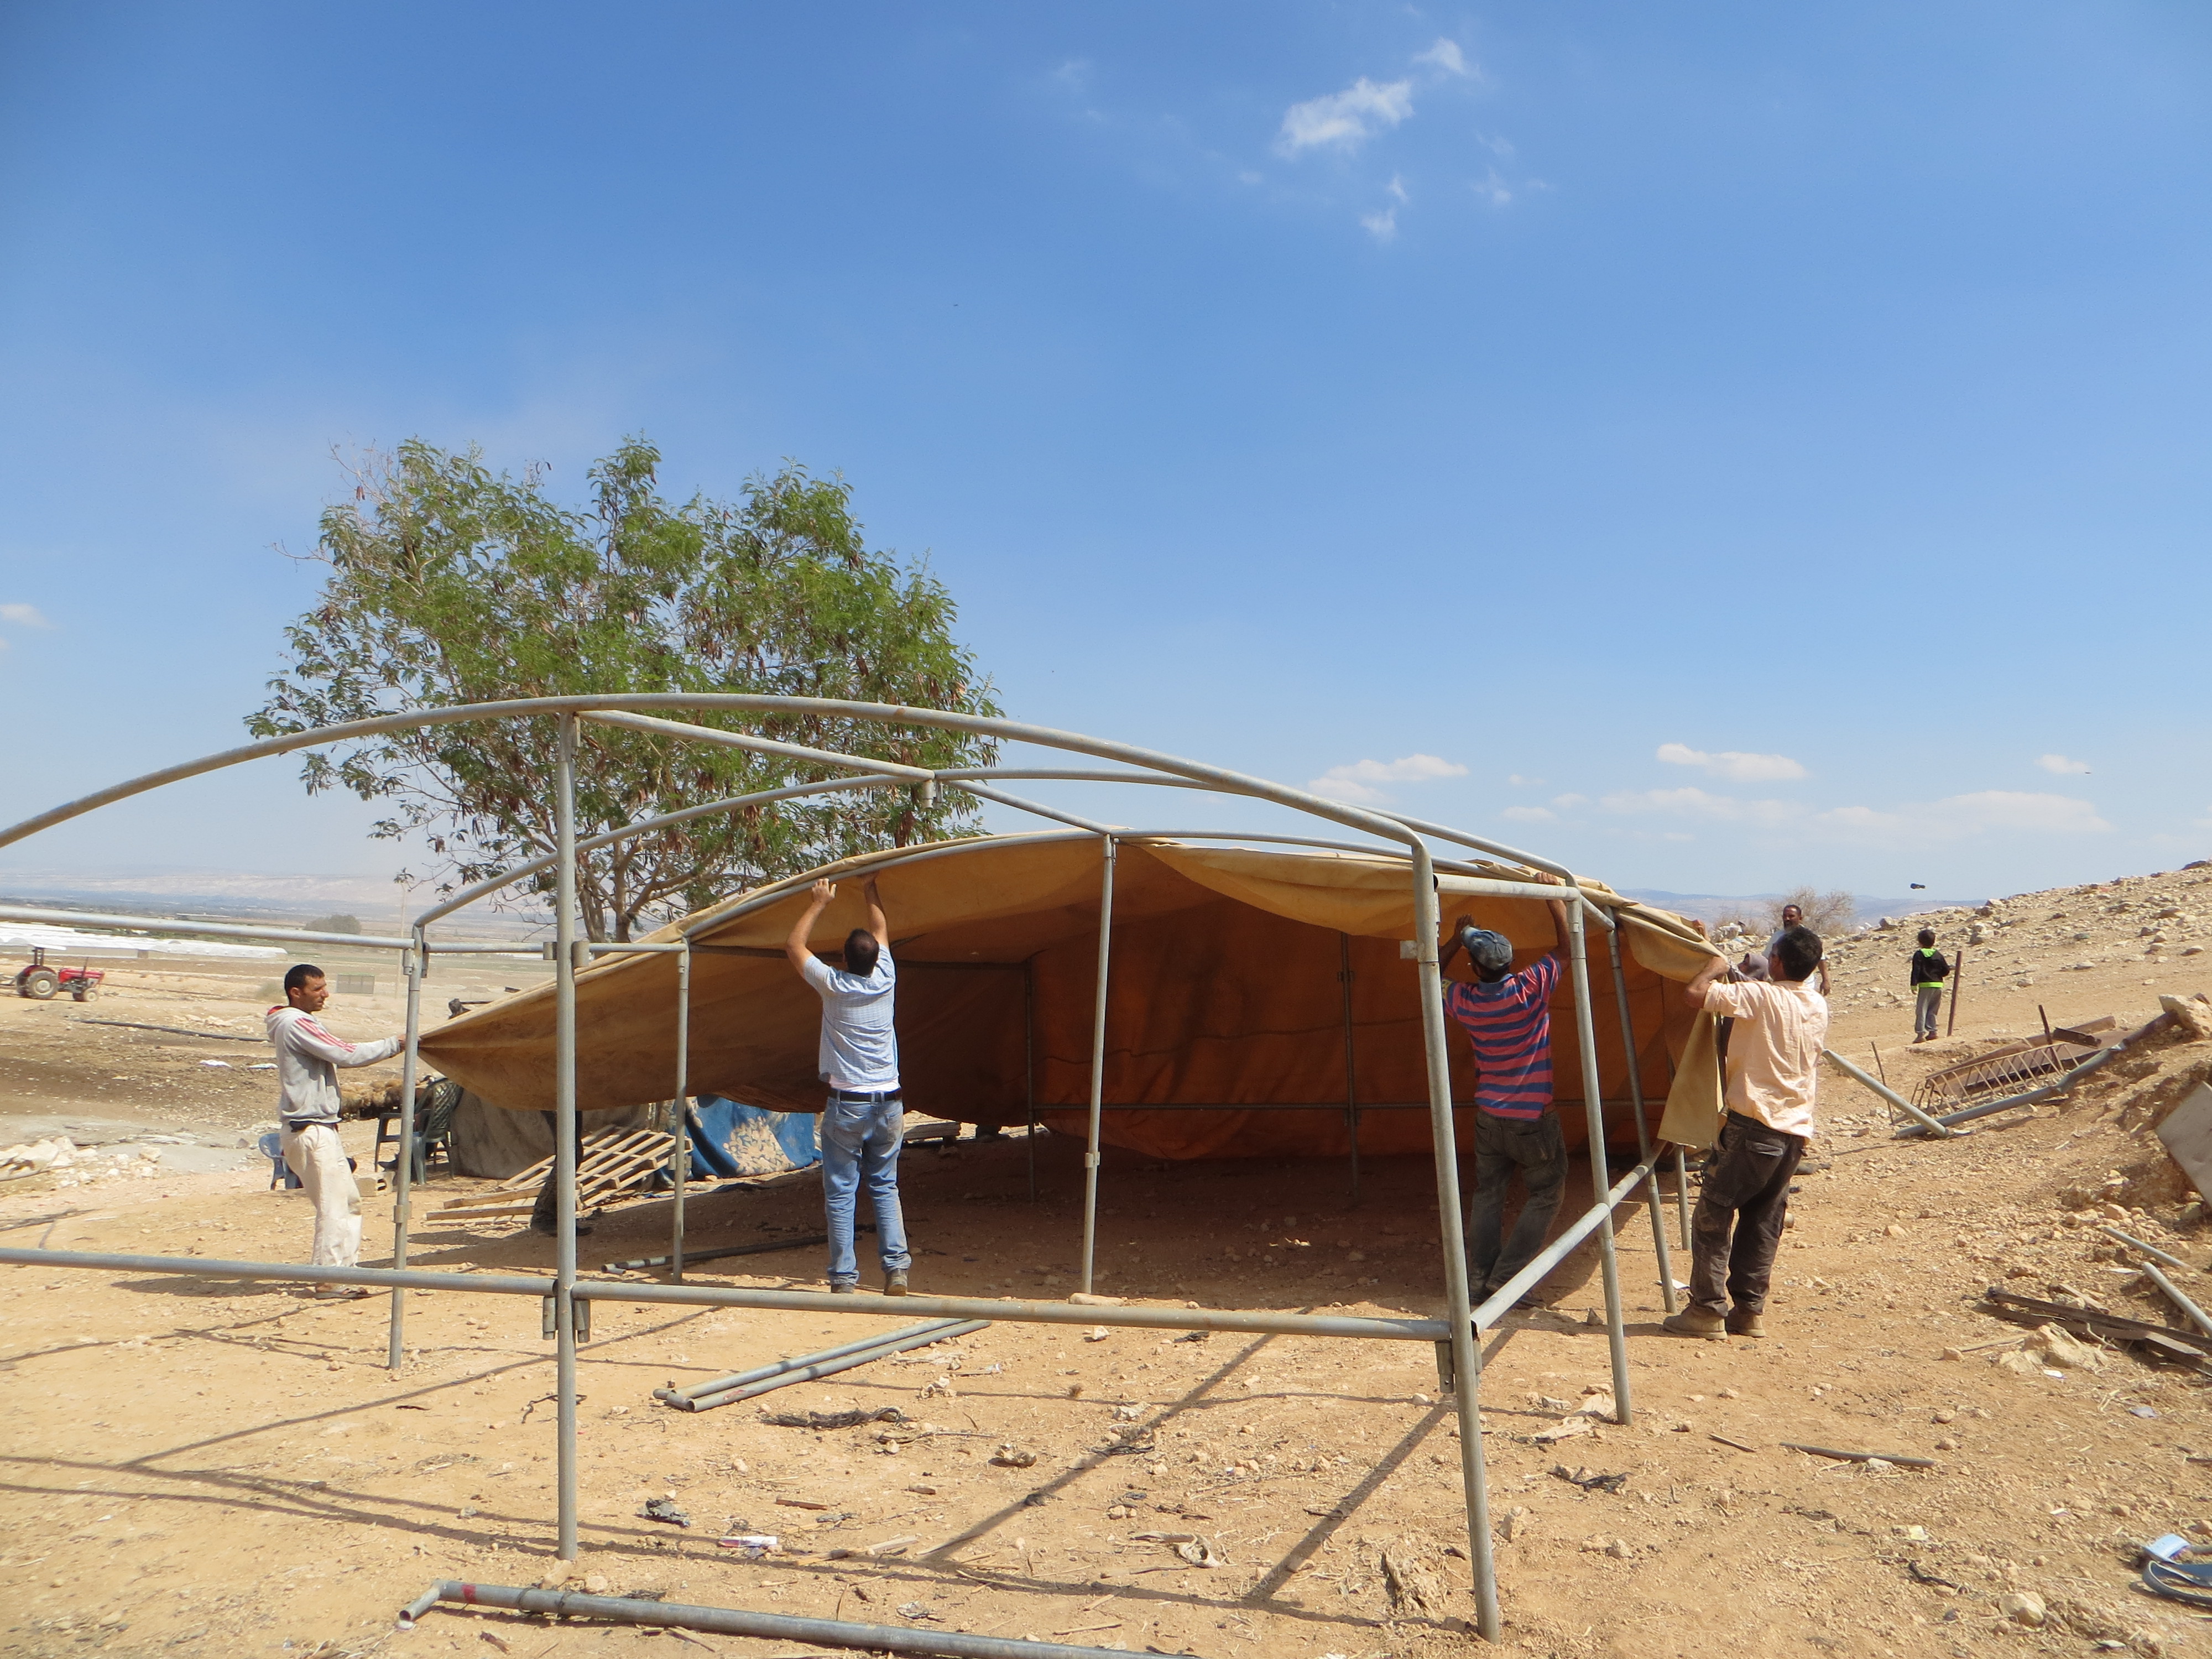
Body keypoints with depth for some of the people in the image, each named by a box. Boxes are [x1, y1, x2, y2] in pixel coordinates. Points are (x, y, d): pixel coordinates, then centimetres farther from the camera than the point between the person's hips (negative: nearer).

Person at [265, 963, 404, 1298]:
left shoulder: (295, 1023, 18)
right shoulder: (297, 1023, -14)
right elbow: (345, 1054, -21)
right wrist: (394, 1044, -14)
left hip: (322, 1129, 11)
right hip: (311, 1130, -11)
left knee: (349, 1200, 14)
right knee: (334, 1204, -9)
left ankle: (347, 1267, 19)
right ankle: (331, 1281, -6)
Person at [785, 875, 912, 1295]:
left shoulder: (833, 985, -9)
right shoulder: (885, 981, -1)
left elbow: (794, 945, 6)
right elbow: (881, 932, 18)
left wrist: (819, 904, 13)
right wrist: (871, 892, 29)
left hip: (846, 1105, -3)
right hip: (888, 1103, 4)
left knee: (840, 1194, 2)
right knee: (885, 1188, 13)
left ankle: (844, 1279, 2)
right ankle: (896, 1268, 6)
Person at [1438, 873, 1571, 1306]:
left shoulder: (1463, 1001, -9)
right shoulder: (1530, 989, -19)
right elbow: (1567, 944, -7)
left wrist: (1455, 941, 13)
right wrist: (1555, 893, -2)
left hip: (1489, 1116, 4)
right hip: (1534, 1118, -4)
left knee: (1486, 1196, 14)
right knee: (1545, 1194, 7)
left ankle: (1478, 1282, 11)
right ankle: (1504, 1282, 0)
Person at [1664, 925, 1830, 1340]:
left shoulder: (1760, 997, -16)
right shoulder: (1819, 1006, 8)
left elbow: (1693, 992, -23)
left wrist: (1715, 966, -1)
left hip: (1752, 1126, -7)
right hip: (1797, 1130, 7)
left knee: (1713, 1216, 1)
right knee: (1764, 1223, 14)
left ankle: (1708, 1311, 2)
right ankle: (1750, 1311, 17)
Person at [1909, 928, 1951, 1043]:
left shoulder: (1919, 954, -5)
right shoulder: (1938, 954, 9)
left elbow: (1916, 971, -12)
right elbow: (1946, 971, 7)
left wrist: (1914, 985, -13)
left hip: (1925, 985, -5)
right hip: (1938, 985, 5)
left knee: (1921, 1010, -6)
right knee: (1932, 1011, 15)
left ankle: (1921, 1033, -13)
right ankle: (1932, 1031, 14)